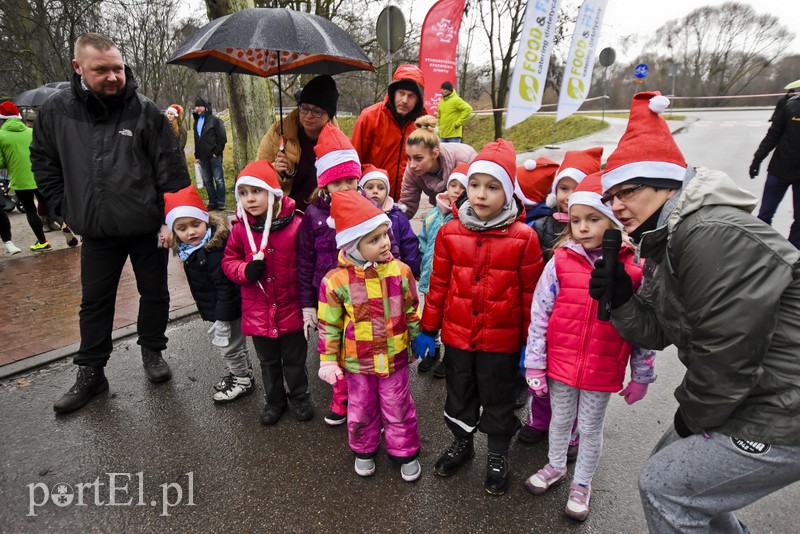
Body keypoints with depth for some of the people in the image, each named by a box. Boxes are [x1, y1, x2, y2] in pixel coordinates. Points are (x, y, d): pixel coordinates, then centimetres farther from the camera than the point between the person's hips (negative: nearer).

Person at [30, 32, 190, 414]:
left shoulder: (145, 112, -8)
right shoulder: (56, 111, -1)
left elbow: (171, 169, -8)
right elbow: (43, 161, 13)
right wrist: (65, 206, 5)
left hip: (148, 228, -2)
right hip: (96, 232, 2)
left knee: (154, 294, 12)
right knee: (95, 302, 11)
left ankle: (152, 351, 34)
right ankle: (91, 373, 26)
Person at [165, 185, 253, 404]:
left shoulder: (214, 249, -27)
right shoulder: (190, 249, 2)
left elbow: (225, 285, -27)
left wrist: (223, 316, -23)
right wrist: (205, 310, 19)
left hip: (227, 308, -10)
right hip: (213, 308, 10)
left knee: (227, 342, 3)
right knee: (217, 337, 23)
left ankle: (243, 381, 24)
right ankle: (240, 372, 41)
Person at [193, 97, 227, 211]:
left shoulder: (215, 120, -4)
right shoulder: (197, 121, 16)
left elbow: (223, 138, -8)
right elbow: (196, 140, 21)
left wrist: (217, 152, -12)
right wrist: (197, 155, 15)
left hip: (214, 156, -7)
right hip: (203, 157, 7)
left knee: (218, 179, -1)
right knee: (207, 181, 10)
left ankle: (220, 203, 6)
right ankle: (212, 202, 18)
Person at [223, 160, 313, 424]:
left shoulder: (295, 224, -15)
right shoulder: (241, 227, -7)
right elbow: (229, 260, 5)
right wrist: (246, 270, -17)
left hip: (291, 310, -3)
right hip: (257, 311, 3)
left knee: (294, 359, 17)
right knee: (268, 362, 22)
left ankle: (299, 396, 40)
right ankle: (274, 400, 43)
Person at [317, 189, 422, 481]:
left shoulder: (400, 271, -12)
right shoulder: (337, 281, -17)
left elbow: (412, 312, 3)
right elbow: (329, 325, -6)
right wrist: (328, 361, -2)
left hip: (395, 358, 1)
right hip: (357, 362, 0)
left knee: (398, 409, 16)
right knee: (361, 410, 19)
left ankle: (405, 452, 38)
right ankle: (364, 450, 45)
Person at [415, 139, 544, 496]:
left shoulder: (523, 237, -12)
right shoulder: (450, 232, -5)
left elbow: (530, 293, -6)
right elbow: (439, 285, 2)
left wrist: (531, 343, -3)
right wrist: (427, 329, 5)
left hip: (501, 340, -2)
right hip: (456, 336, 3)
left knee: (498, 399, 17)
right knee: (459, 395, 21)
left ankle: (498, 457, 40)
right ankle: (461, 443, 47)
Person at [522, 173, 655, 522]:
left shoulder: (633, 270, -11)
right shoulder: (560, 262, -11)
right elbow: (539, 315, -6)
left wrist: (641, 375, 3)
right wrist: (534, 363, -5)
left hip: (604, 371, -1)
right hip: (560, 363, 1)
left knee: (591, 429, 18)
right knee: (560, 419, 22)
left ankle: (582, 484, 42)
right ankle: (555, 467, 48)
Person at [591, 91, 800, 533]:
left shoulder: (715, 235, -26)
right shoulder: (663, 241, 5)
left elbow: (728, 356, -26)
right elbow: (659, 330, 6)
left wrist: (693, 417, -8)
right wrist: (619, 298, -14)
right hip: (750, 402, 10)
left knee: (662, 485, -1)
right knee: (670, 461, 23)